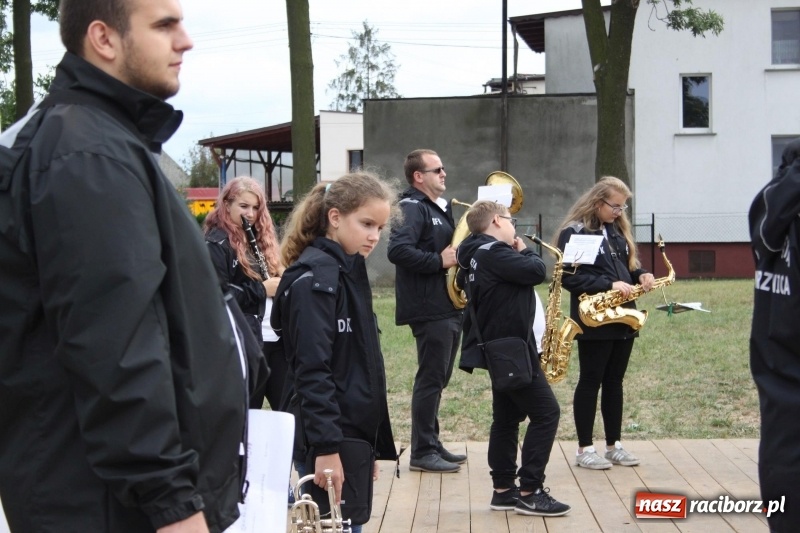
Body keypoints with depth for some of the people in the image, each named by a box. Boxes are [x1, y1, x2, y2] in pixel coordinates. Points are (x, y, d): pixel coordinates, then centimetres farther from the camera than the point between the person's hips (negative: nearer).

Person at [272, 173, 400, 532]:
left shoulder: (349, 271, 14)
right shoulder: (314, 277, -14)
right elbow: (311, 370, -21)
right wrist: (326, 447, -24)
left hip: (353, 435, 9)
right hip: (330, 442, -9)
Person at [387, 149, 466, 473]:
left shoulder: (439, 209, 19)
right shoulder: (412, 208, -12)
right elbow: (398, 250, -26)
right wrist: (439, 261, -22)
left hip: (448, 306, 10)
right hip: (429, 309, -10)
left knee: (438, 378, 15)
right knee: (431, 379, -6)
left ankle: (432, 444, 24)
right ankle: (422, 453, 0)